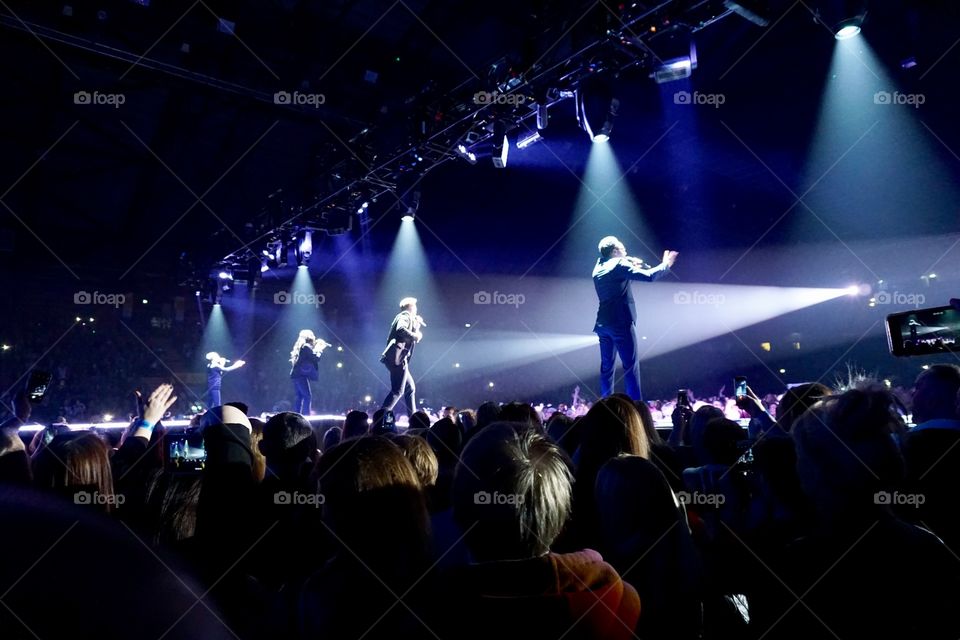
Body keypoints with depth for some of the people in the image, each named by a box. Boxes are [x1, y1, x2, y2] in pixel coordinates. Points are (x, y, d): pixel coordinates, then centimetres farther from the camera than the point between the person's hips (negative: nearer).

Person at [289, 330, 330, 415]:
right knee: (307, 396, -8)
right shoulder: (307, 347, -10)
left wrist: (317, 349, 14)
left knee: (298, 397, 10)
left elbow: (310, 359, 21)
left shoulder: (301, 347, 19)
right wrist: (319, 350, -2)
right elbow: (316, 359, -13)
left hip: (296, 374, 10)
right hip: (301, 374, -10)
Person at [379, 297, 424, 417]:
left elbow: (410, 339, 26)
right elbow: (400, 329, -22)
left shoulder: (409, 319, 26)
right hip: (397, 357, -10)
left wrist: (417, 327, 22)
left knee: (410, 388, 15)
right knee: (398, 390, -15)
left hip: (399, 358, 10)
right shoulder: (405, 315, -2)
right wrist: (415, 336, -12)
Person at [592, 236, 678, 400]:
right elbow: (649, 276, -12)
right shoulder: (619, 264, -8)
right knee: (631, 365, -2)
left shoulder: (598, 267, 13)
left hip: (603, 323, 7)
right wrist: (665, 265, 4)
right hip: (621, 323, -7)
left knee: (607, 366, 12)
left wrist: (633, 267, 17)